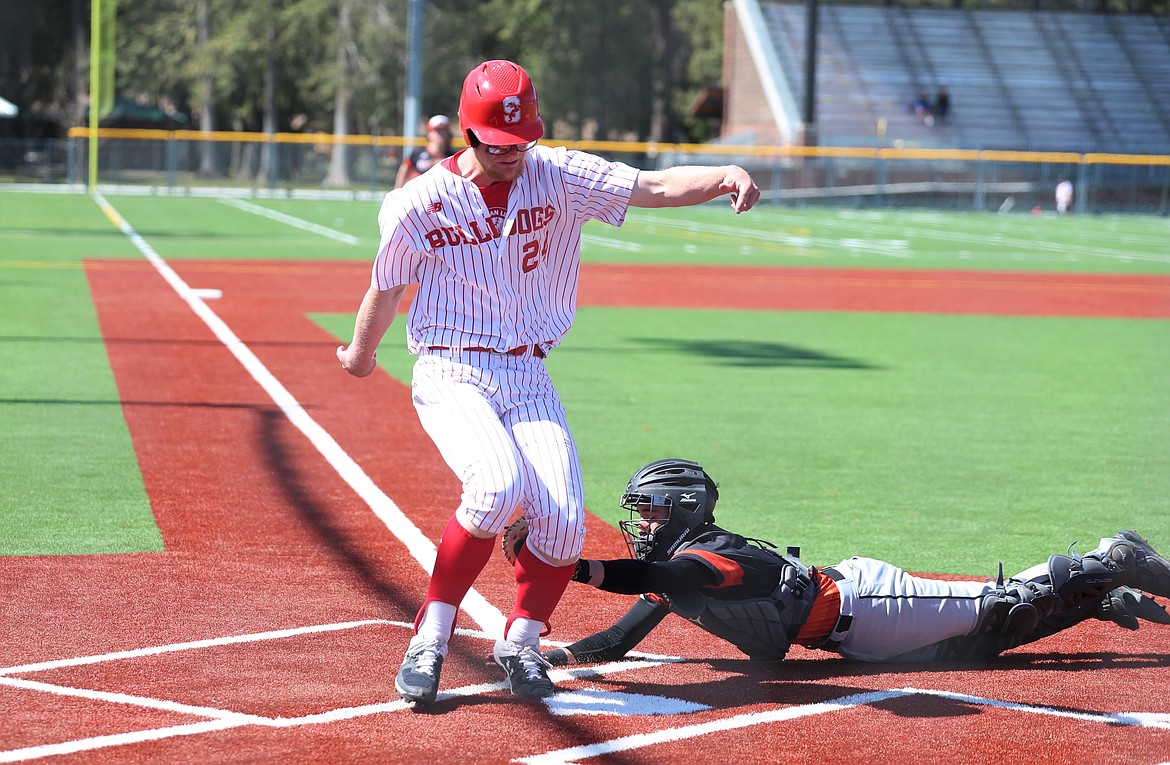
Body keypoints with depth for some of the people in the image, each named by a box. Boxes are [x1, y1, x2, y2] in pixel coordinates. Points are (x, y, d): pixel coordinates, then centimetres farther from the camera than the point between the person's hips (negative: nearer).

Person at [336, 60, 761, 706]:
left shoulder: (558, 177, -2)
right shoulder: (419, 203, -6)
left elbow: (654, 187, -15)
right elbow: (386, 290, 10)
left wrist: (725, 176, -32)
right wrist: (360, 356, 24)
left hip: (528, 379, 3)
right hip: (452, 376, -3)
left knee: (564, 518, -15)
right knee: (497, 483, -31)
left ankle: (520, 642, 12)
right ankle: (430, 642, -16)